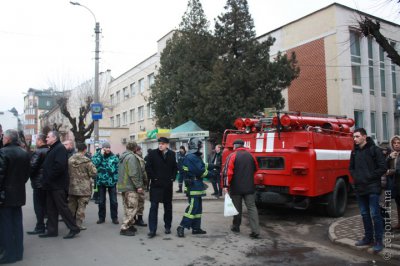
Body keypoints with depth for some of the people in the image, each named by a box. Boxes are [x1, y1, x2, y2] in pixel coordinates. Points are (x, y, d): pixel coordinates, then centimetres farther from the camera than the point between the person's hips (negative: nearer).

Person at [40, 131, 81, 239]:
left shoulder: (60, 148, -13)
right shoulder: (52, 149, 18)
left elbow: (59, 166, -25)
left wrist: (49, 178, -19)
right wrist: (46, 180, 10)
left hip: (58, 185, -10)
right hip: (51, 185, 10)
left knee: (62, 207, -5)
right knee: (51, 208, 12)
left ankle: (74, 228, 4)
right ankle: (52, 230, 20)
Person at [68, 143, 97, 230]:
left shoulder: (70, 159, 0)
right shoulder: (86, 161, -15)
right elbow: (94, 173, -12)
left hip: (72, 187, 5)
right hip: (84, 188, -5)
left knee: (71, 205, 16)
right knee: (81, 206, 3)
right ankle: (78, 224, 6)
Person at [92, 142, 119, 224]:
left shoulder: (114, 157, 1)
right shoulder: (97, 155, 2)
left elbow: (116, 169, 1)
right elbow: (94, 163, -17)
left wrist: (116, 178, -6)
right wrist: (101, 155, -15)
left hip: (112, 181, -1)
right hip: (101, 181, 1)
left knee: (113, 201, 2)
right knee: (101, 201, 11)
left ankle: (114, 217, 13)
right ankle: (101, 217, 23)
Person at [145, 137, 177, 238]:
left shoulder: (171, 154, 4)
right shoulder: (152, 153, -4)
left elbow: (175, 167, 13)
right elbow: (148, 167, -4)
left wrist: (172, 178, 3)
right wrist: (153, 178, -8)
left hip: (168, 185, 3)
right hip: (155, 184, -3)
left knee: (168, 206, 12)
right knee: (153, 207, -5)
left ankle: (167, 227, 26)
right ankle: (152, 230, 0)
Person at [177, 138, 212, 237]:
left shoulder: (195, 157, 15)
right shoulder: (192, 157, -18)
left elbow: (202, 166, 16)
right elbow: (200, 171, -20)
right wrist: (211, 174, -7)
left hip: (196, 186, 11)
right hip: (194, 187, -11)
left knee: (198, 207, 15)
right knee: (192, 207, -10)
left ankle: (196, 228, 22)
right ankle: (182, 227, -6)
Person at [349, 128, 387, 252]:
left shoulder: (375, 150, -6)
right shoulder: (355, 151, 11)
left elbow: (382, 168, -10)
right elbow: (351, 167, 21)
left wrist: (369, 177, -12)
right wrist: (355, 176, 4)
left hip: (372, 188, -6)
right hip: (359, 188, 6)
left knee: (375, 214, -3)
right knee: (364, 214, 13)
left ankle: (378, 241, 6)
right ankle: (368, 237, 25)